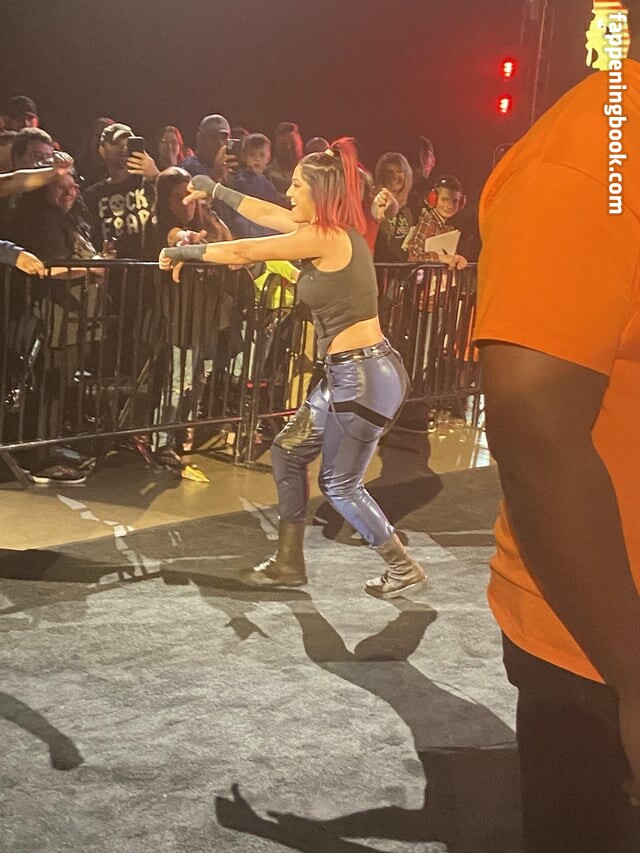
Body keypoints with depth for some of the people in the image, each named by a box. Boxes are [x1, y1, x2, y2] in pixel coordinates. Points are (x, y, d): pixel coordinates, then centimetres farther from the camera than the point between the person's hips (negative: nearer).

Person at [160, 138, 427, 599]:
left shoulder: (327, 237, -17)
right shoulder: (333, 231, 10)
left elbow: (244, 252, -11)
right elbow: (269, 214, 23)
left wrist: (185, 252, 2)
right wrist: (215, 190, 31)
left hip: (365, 376, -10)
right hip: (348, 373, 10)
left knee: (340, 483, 5)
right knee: (288, 453, 15)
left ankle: (404, 569, 19)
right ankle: (289, 563, 26)